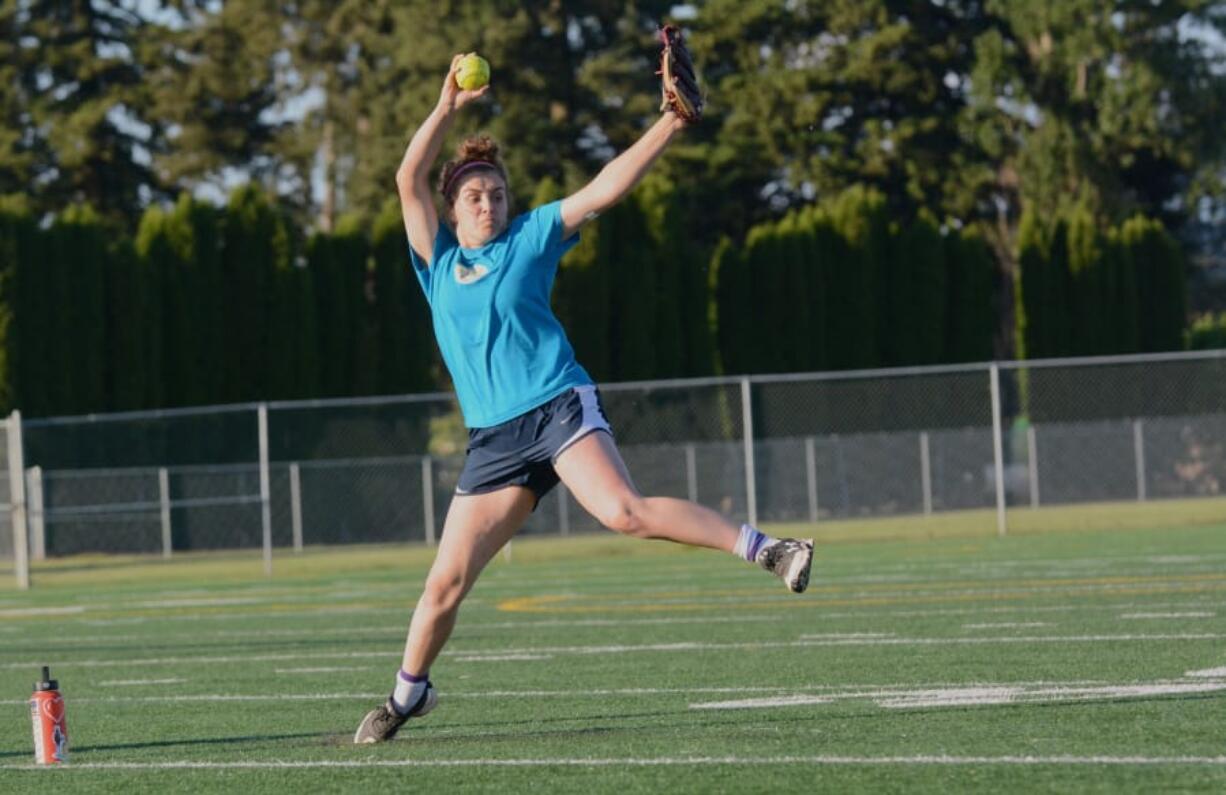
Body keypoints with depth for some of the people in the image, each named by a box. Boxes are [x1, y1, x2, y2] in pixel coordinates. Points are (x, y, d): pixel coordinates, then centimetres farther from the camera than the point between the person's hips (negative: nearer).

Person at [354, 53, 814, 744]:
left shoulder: (529, 238, 7)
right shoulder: (437, 260, 14)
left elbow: (603, 191, 1)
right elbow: (409, 179, 4)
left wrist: (669, 127, -8)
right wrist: (449, 107, -3)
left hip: (559, 407, -3)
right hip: (494, 440, 3)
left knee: (624, 511, -31)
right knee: (445, 584, 2)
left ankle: (766, 549, -29)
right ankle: (409, 693, 22)